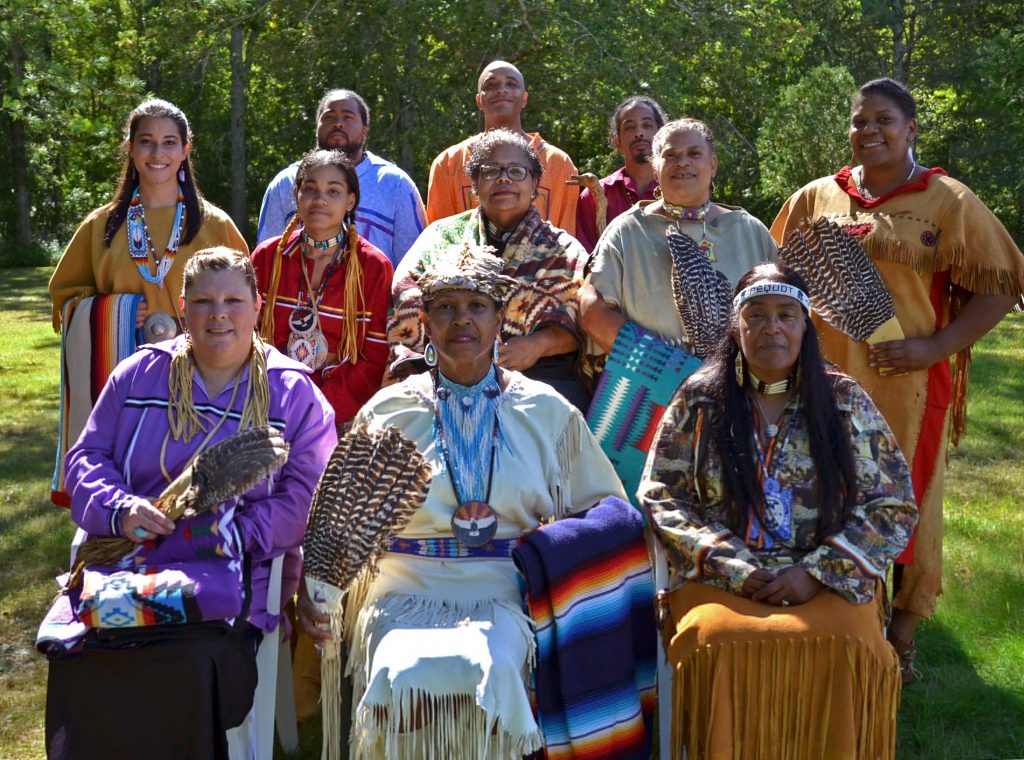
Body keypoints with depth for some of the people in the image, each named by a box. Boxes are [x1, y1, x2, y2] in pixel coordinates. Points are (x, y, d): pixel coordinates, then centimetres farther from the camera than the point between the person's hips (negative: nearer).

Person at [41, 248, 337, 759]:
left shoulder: (294, 394, 5)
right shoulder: (139, 375, 13)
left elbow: (306, 497, -2)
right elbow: (87, 457, 13)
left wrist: (231, 534, -15)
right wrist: (120, 510, -8)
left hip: (234, 572, -2)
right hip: (126, 558, 3)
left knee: (192, 662, -32)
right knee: (79, 649, -27)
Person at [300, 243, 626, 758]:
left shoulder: (547, 412, 11)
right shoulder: (388, 412, 10)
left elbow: (604, 509, 15)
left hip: (505, 594, 0)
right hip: (408, 589, 0)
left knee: (488, 667, -31)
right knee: (402, 674, -30)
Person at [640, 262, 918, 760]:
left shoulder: (845, 400, 7)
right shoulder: (699, 399, 6)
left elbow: (894, 504, 5)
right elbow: (660, 498, 3)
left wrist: (817, 571, -8)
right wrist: (732, 566, -10)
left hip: (828, 582, 1)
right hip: (720, 578, 0)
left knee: (845, 647, -31)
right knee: (722, 644, -32)